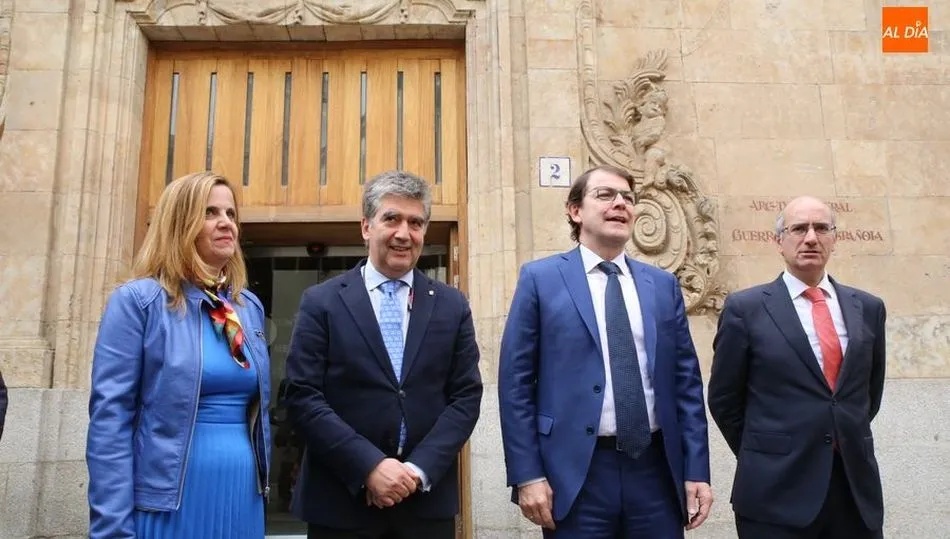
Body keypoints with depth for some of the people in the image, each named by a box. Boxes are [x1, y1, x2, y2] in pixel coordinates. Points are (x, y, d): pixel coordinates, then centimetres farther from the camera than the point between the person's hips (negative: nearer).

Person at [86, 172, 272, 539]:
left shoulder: (250, 307, 8)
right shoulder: (137, 300, -7)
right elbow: (110, 417, -11)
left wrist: (262, 480, 12)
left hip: (242, 494, 5)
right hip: (168, 499, -5)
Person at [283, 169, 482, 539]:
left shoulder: (452, 306, 4)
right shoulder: (321, 302, -1)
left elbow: (466, 396, 1)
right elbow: (302, 397, -7)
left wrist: (420, 470, -11)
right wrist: (369, 466, -16)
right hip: (340, 499, -1)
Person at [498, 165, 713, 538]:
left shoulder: (663, 285, 9)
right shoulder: (540, 279, -1)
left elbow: (686, 382, 8)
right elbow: (516, 382, -4)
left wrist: (696, 470, 3)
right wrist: (527, 474, -9)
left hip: (656, 468, 3)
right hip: (576, 471, -3)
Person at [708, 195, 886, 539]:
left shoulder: (868, 307, 8)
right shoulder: (746, 308, -5)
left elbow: (871, 391, 18)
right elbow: (724, 399, 0)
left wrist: (848, 440, 15)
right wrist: (765, 455, 5)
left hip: (857, 486, 4)